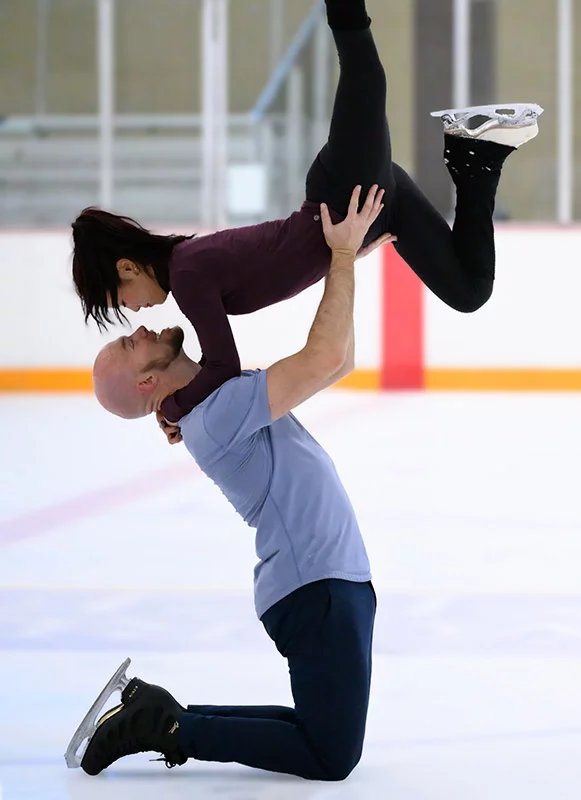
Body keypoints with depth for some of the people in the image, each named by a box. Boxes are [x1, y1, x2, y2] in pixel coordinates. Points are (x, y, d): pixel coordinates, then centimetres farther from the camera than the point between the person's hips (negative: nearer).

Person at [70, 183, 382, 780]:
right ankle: (164, 728, -1)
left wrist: (346, 249, 12)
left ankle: (161, 715, 13)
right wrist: (343, 252, -17)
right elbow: (327, 357, -25)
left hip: (333, 580, 10)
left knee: (326, 736, 15)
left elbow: (334, 362, 20)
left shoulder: (224, 395, 15)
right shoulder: (215, 413, -17)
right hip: (315, 589, -10)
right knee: (330, 758, -6)